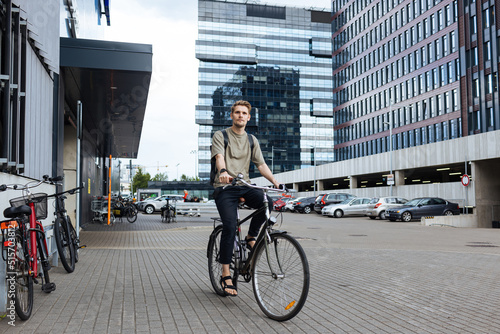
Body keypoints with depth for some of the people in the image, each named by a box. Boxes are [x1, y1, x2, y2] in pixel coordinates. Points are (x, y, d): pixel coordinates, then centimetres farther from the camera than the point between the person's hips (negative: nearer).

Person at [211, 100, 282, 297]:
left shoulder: (251, 140, 19)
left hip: (244, 186, 4)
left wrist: (274, 181, -4)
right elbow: (219, 156, -14)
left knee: (267, 202, -26)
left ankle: (251, 237, 0)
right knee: (230, 227, -18)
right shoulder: (220, 136, 5)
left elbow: (261, 164, 13)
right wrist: (223, 171, -36)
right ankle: (226, 276, -8)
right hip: (225, 187, -3)